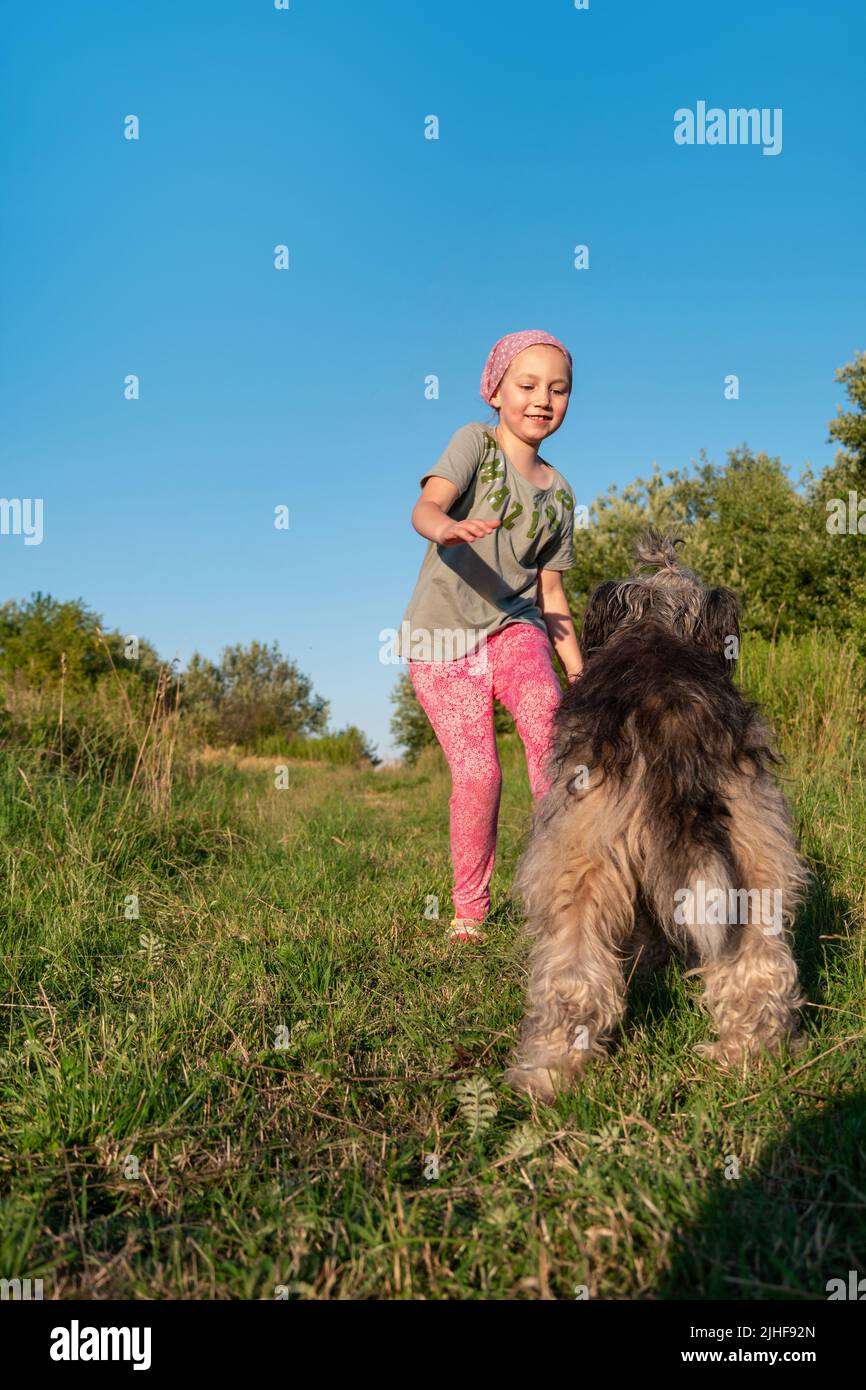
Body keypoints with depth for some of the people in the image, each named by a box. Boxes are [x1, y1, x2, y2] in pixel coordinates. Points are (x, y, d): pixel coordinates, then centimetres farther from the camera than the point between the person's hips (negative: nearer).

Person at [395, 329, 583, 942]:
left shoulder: (560, 492, 10)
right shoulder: (474, 442, -2)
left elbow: (550, 592, 13)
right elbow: (425, 506, -22)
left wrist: (581, 675, 8)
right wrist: (447, 528, -46)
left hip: (513, 624, 3)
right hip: (443, 632, -3)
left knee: (545, 709, -28)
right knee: (478, 772, -9)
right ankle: (469, 908, 13)